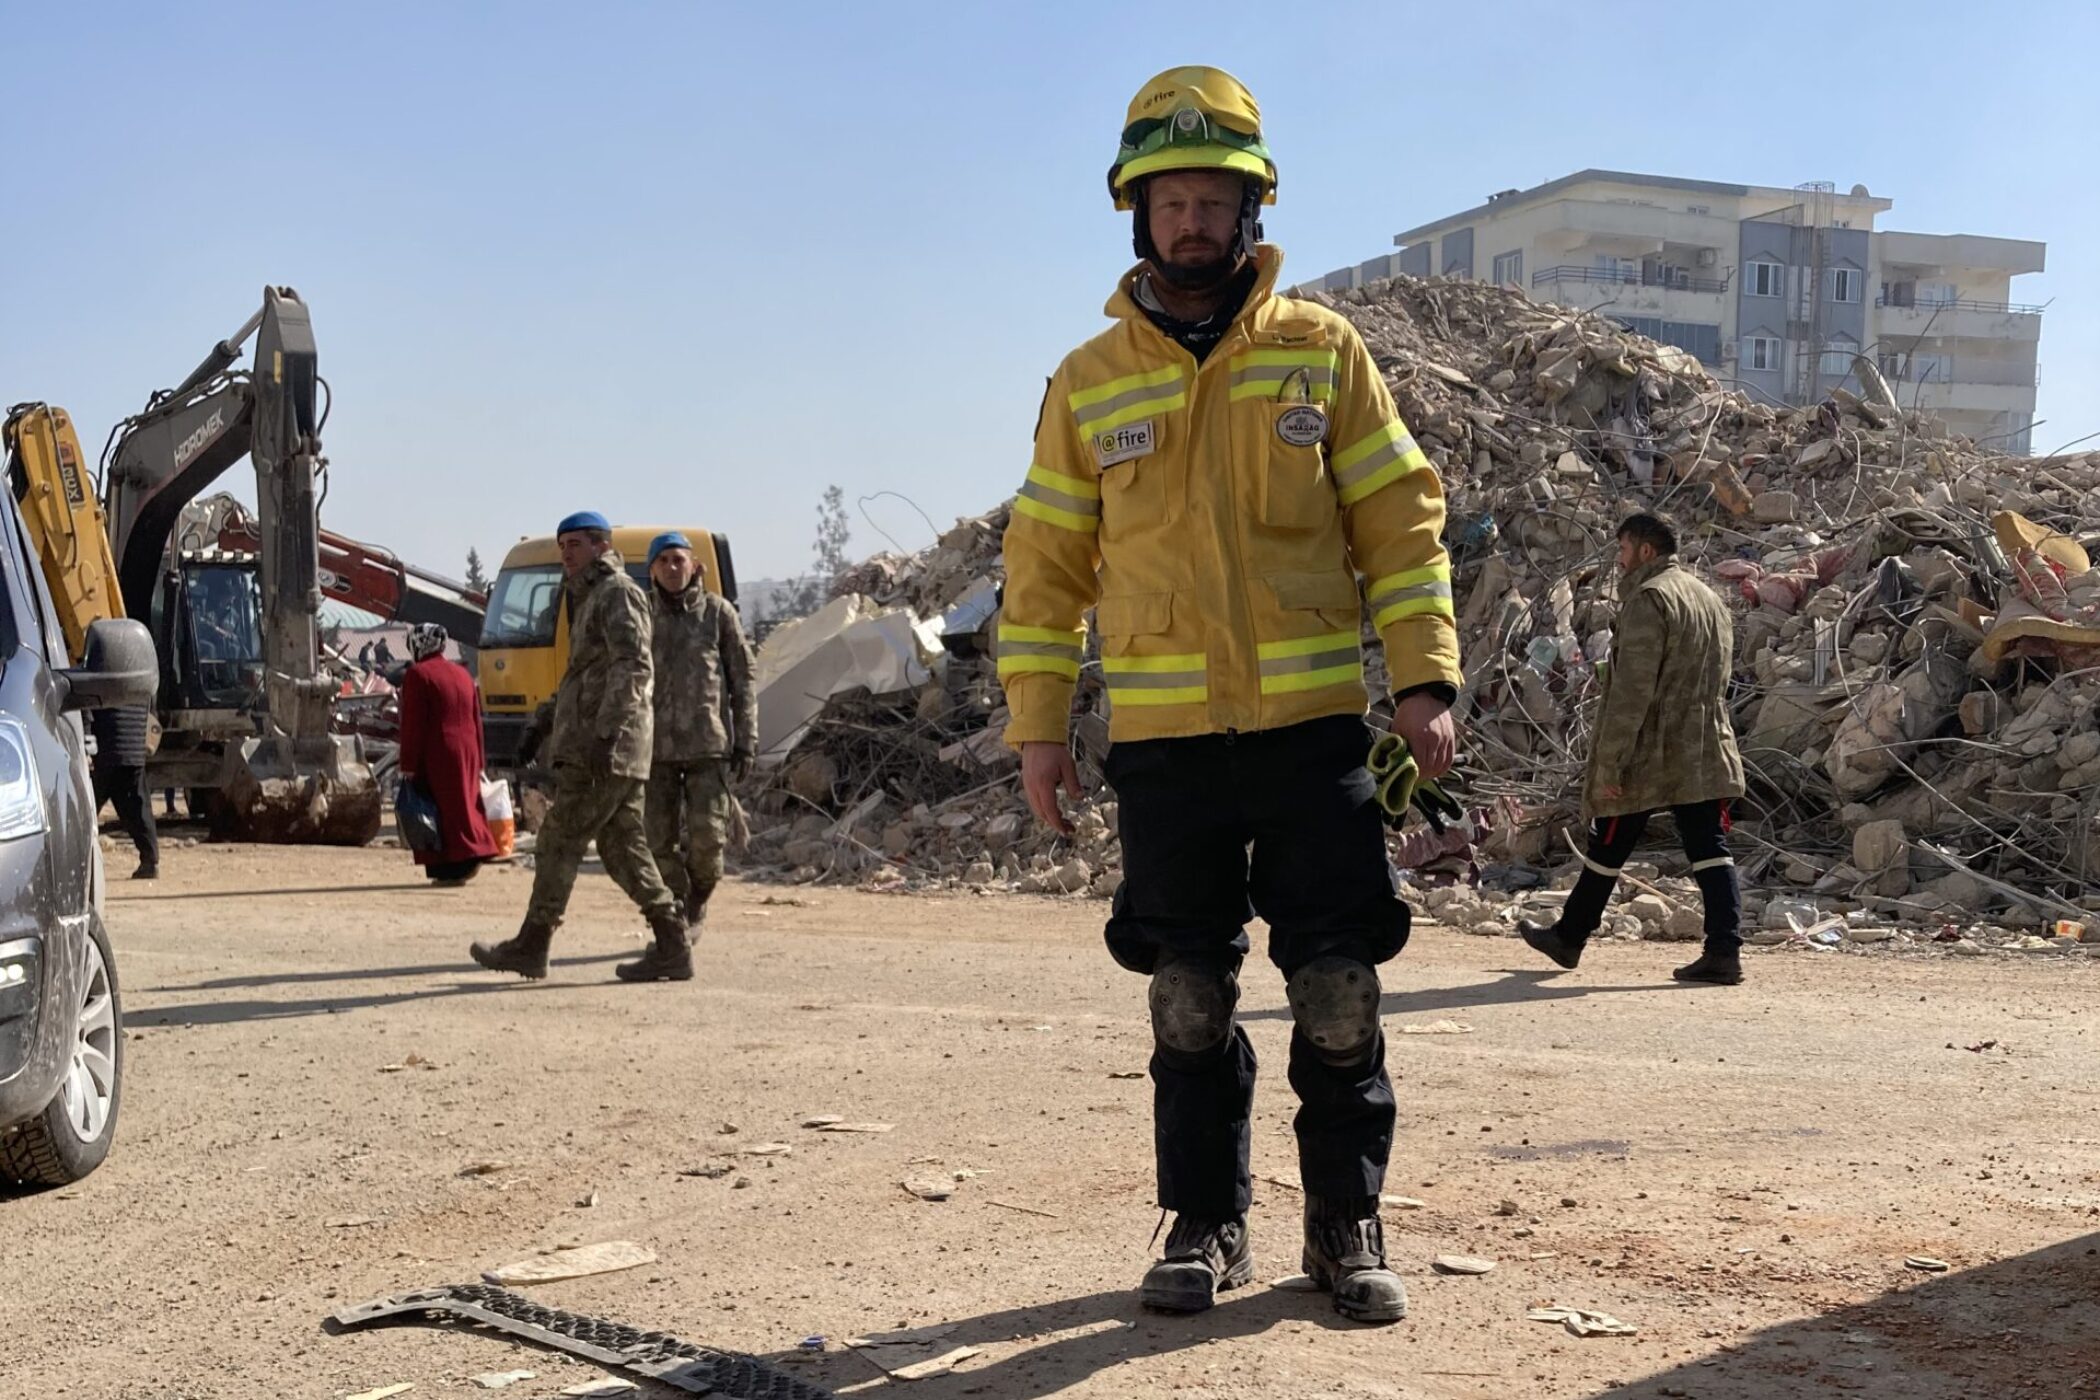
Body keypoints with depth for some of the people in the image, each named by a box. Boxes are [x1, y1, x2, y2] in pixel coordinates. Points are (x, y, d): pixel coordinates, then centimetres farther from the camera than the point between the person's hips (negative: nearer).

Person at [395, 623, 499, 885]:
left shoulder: (417, 674, -7)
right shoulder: (462, 673, 15)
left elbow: (412, 725, -11)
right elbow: (476, 720, 16)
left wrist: (408, 766, -9)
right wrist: (478, 762, 21)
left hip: (436, 756, -6)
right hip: (466, 752, 7)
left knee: (441, 810, -3)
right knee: (463, 803, 13)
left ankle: (448, 869, -4)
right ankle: (475, 851, 1)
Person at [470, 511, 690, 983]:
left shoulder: (617, 593, -7)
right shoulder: (590, 598, 25)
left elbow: (634, 668, -20)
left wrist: (604, 733, -27)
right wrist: (543, 723, 27)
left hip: (606, 750, -10)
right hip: (615, 752, 10)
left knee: (560, 842, -4)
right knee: (622, 847, 7)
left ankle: (531, 947, 3)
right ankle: (672, 947, 5)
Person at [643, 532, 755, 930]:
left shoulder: (718, 612, 3)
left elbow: (743, 680, 4)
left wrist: (746, 742, -2)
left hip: (709, 745, -2)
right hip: (656, 747, 2)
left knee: (707, 837, -8)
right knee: (657, 841, 1)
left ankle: (697, 903, 19)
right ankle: (676, 919, 19)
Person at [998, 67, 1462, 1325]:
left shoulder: (1323, 352, 4)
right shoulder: (1090, 382, 7)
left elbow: (1403, 522, 3)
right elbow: (1047, 560, 9)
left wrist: (1426, 676, -6)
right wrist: (1038, 722, 3)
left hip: (1316, 726, -1)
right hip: (1165, 738, 1)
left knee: (1340, 990, 2)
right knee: (1189, 997, 8)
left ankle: (1348, 1229, 16)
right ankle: (1207, 1226, 20)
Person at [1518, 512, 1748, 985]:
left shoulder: (1649, 598, -13)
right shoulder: (1711, 600, 16)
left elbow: (1632, 689, -19)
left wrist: (1608, 763, -18)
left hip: (1648, 753, -7)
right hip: (1705, 755, 7)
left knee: (1608, 849, 7)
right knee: (1710, 850, 1)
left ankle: (1569, 938, 21)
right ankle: (1724, 951, -8)